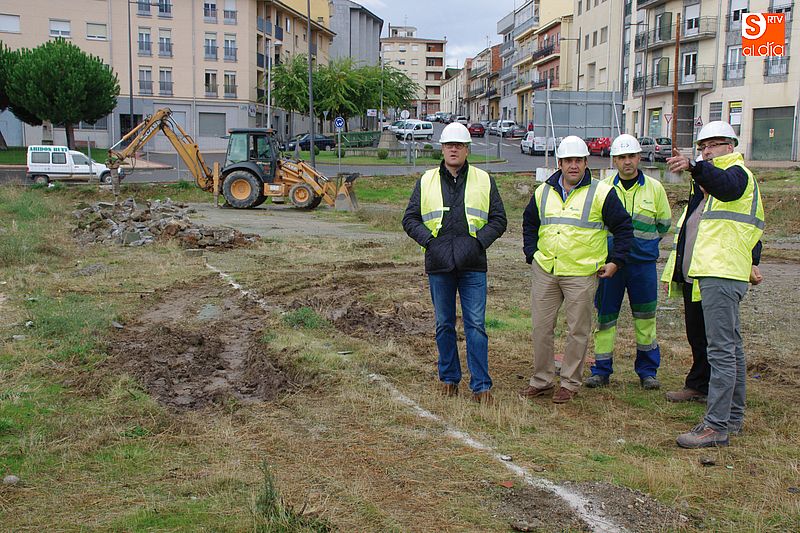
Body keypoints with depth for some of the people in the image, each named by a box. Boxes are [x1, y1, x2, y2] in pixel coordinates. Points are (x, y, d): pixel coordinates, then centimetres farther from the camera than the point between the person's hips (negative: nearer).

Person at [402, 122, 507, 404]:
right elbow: (410, 219, 7)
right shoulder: (426, 181, 8)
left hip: (473, 266, -1)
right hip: (438, 265, 1)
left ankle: (481, 385, 2)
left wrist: (479, 241, -7)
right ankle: (449, 378, 24)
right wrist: (430, 240, -7)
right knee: (444, 324, 10)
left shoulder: (484, 181, 7)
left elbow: (498, 219, 8)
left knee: (476, 325, -3)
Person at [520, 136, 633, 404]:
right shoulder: (543, 192, 10)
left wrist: (615, 261, -3)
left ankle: (570, 383, 17)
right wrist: (531, 254, 13)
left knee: (577, 330, 4)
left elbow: (624, 228, 3)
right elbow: (529, 223, 24)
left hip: (582, 274, -4)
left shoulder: (601, 193, -2)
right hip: (544, 271, 4)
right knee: (541, 327, 6)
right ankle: (541, 379, 20)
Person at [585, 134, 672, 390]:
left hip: (643, 263, 0)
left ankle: (647, 370, 19)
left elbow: (664, 223, 15)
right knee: (605, 315, 4)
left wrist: (643, 241, 13)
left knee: (646, 316, 6)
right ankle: (601, 369, 15)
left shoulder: (654, 188, 3)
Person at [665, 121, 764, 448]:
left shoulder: (737, 172, -7)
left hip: (722, 273, -11)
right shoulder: (710, 179, 27)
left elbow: (726, 186, -31)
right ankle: (733, 417, 24)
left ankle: (716, 426, -13)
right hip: (713, 273, 11)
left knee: (721, 350, -12)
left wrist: (694, 168, -49)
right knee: (731, 346, 15)